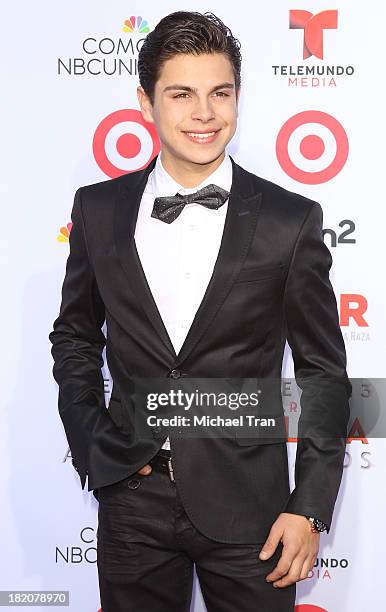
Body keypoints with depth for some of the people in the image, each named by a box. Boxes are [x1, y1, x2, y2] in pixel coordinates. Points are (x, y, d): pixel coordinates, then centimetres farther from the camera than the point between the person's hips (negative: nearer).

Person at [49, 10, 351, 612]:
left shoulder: (291, 221, -7)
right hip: (132, 498, 2)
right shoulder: (98, 209, 0)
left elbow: (324, 371, -2)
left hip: (247, 502, -1)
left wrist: (311, 508, -5)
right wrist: (91, 449, 4)